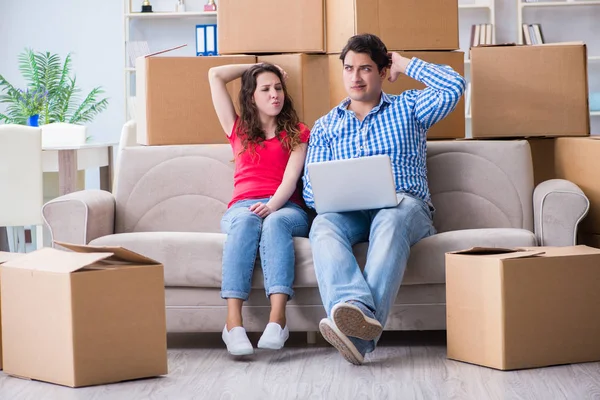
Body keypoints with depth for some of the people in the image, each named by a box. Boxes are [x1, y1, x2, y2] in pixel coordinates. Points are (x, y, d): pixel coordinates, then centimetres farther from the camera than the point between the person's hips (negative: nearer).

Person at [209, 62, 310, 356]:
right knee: (245, 221, -37)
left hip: (285, 208, -1)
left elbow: (291, 177, 1)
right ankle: (233, 322, -51)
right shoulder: (238, 130, 26)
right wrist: (256, 67, 30)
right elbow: (215, 75, 24)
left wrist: (272, 206, -19)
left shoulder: (297, 133, 20)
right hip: (242, 207, 1)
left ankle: (277, 320, -55)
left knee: (275, 222, -38)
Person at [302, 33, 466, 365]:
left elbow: (453, 87, 1)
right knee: (323, 226, -35)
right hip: (348, 212, 2)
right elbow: (310, 188, 14)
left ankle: (361, 331, -58)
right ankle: (357, 308, -62)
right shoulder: (325, 126, 24)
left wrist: (404, 64, 13)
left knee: (392, 218, -40)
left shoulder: (408, 108, 19)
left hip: (404, 205, -2)